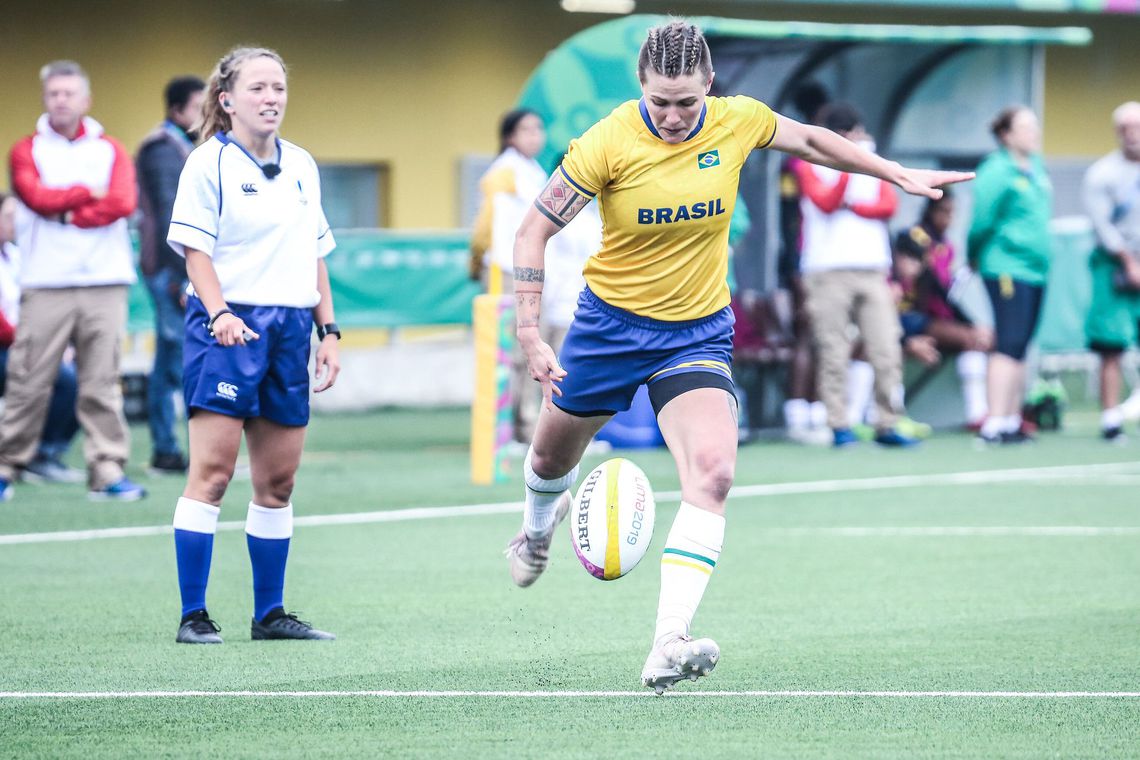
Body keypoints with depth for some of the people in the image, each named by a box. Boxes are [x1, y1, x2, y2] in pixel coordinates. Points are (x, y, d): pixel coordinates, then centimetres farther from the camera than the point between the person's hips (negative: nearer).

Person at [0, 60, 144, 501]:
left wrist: (65, 213, -7)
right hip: (45, 285, -1)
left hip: (104, 284, 1)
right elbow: (38, 198, -10)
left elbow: (123, 203, -5)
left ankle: (107, 471, -1)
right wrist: (90, 193, -3)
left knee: (101, 383, -1)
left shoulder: (110, 151, 11)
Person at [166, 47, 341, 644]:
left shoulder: (301, 166, 15)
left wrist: (329, 331, 15)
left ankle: (270, 612, 15)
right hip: (228, 328, -6)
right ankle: (193, 616, -9)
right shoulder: (209, 163, -3)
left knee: (278, 480, 7)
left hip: (290, 328, 6)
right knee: (212, 471, -10)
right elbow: (195, 249, -7)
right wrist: (220, 313, -22)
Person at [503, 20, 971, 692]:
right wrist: (530, 333, -21)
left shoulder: (737, 121, -11)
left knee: (713, 473, -23)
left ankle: (668, 647, -29)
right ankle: (540, 525, 59)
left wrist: (901, 175, 14)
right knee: (554, 453, 19)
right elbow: (536, 229, -14)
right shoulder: (610, 141, -20)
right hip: (611, 319, -1)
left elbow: (811, 140, 11)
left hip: (699, 330, 1)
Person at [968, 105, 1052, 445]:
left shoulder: (1036, 168, 13)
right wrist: (974, 260, 2)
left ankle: (1012, 421, 19)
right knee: (1008, 347, -14)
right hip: (1007, 270, -8)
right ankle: (993, 425, -17)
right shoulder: (996, 172, -13)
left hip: (1035, 269, 8)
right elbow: (982, 223, -12)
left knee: (1019, 349, 13)